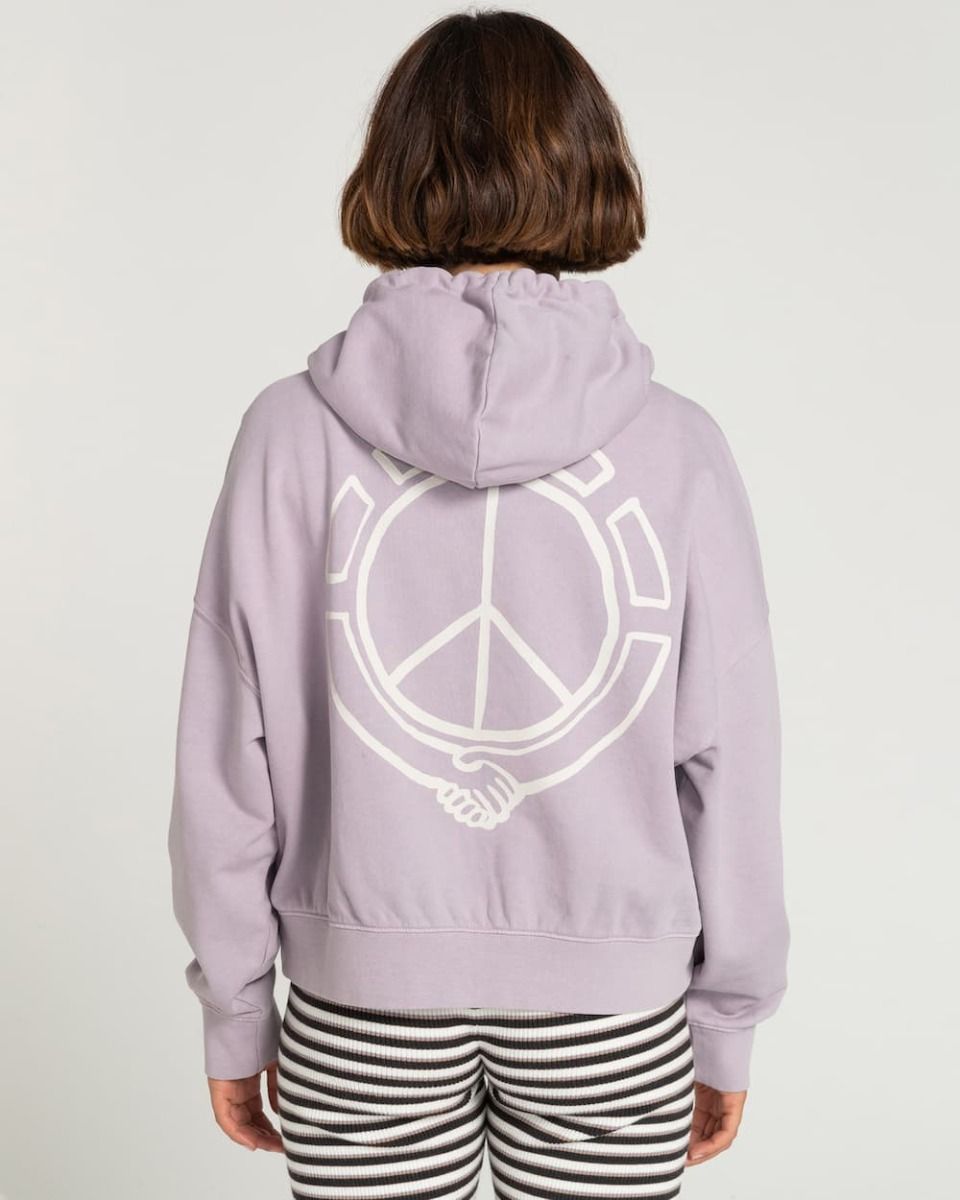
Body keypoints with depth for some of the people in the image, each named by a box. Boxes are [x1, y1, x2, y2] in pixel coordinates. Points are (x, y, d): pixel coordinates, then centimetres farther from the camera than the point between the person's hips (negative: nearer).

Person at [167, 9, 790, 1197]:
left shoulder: (292, 431, -11)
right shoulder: (674, 445, -10)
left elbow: (227, 754, -6)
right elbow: (726, 757, -5)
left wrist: (234, 1007, 7)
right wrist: (727, 1022, 8)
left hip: (363, 1008, 0)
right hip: (614, 1006, 1)